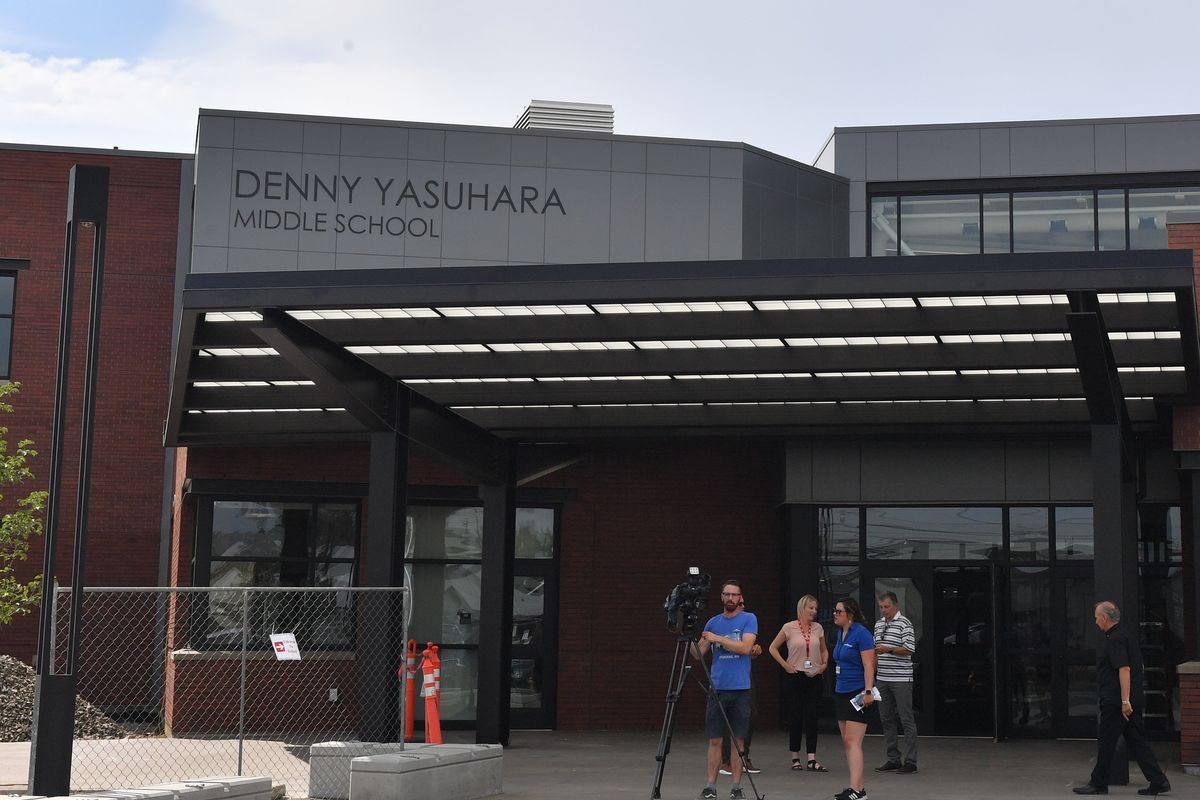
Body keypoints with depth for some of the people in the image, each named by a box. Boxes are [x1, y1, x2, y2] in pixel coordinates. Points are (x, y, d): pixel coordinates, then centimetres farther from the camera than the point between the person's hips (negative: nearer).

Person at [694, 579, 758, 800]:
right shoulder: (713, 622, 11)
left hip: (740, 689, -3)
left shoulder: (749, 619, 0)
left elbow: (745, 647, -14)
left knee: (738, 740, 3)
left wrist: (717, 638, -14)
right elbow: (698, 654, 9)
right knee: (714, 739, 3)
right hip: (717, 688, 3)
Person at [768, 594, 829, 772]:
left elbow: (824, 650, 21)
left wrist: (824, 664, 4)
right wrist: (785, 665, -5)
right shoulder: (789, 627, -3)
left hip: (814, 677, 2)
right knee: (795, 716, 3)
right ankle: (795, 758, 13)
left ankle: (812, 760, -7)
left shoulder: (818, 628, 7)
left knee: (811, 716, -5)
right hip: (795, 677, -2)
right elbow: (773, 648, 2)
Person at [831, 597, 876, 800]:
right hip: (841, 692, 9)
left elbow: (868, 665, -18)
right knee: (847, 743, 11)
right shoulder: (841, 633, 13)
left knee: (852, 742, -14)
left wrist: (868, 691, -25)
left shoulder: (861, 634, -13)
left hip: (858, 693, -9)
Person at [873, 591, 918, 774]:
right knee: (887, 719, 9)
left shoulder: (904, 624, -7)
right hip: (882, 679, 7)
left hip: (901, 679, -7)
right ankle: (893, 759, 15)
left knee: (906, 719, -5)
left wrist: (889, 649, -23)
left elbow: (910, 649, -15)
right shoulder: (879, 624, 16)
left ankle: (910, 761, -3)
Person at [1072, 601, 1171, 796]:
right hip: (1135, 698, 10)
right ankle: (1158, 781, 6)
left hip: (1116, 702, -10)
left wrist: (1125, 701, -26)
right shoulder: (1127, 634, 15)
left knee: (1106, 743, 1)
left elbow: (1124, 669, -24)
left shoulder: (1115, 639, -16)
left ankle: (1098, 783, 9)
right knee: (1137, 741, 10)